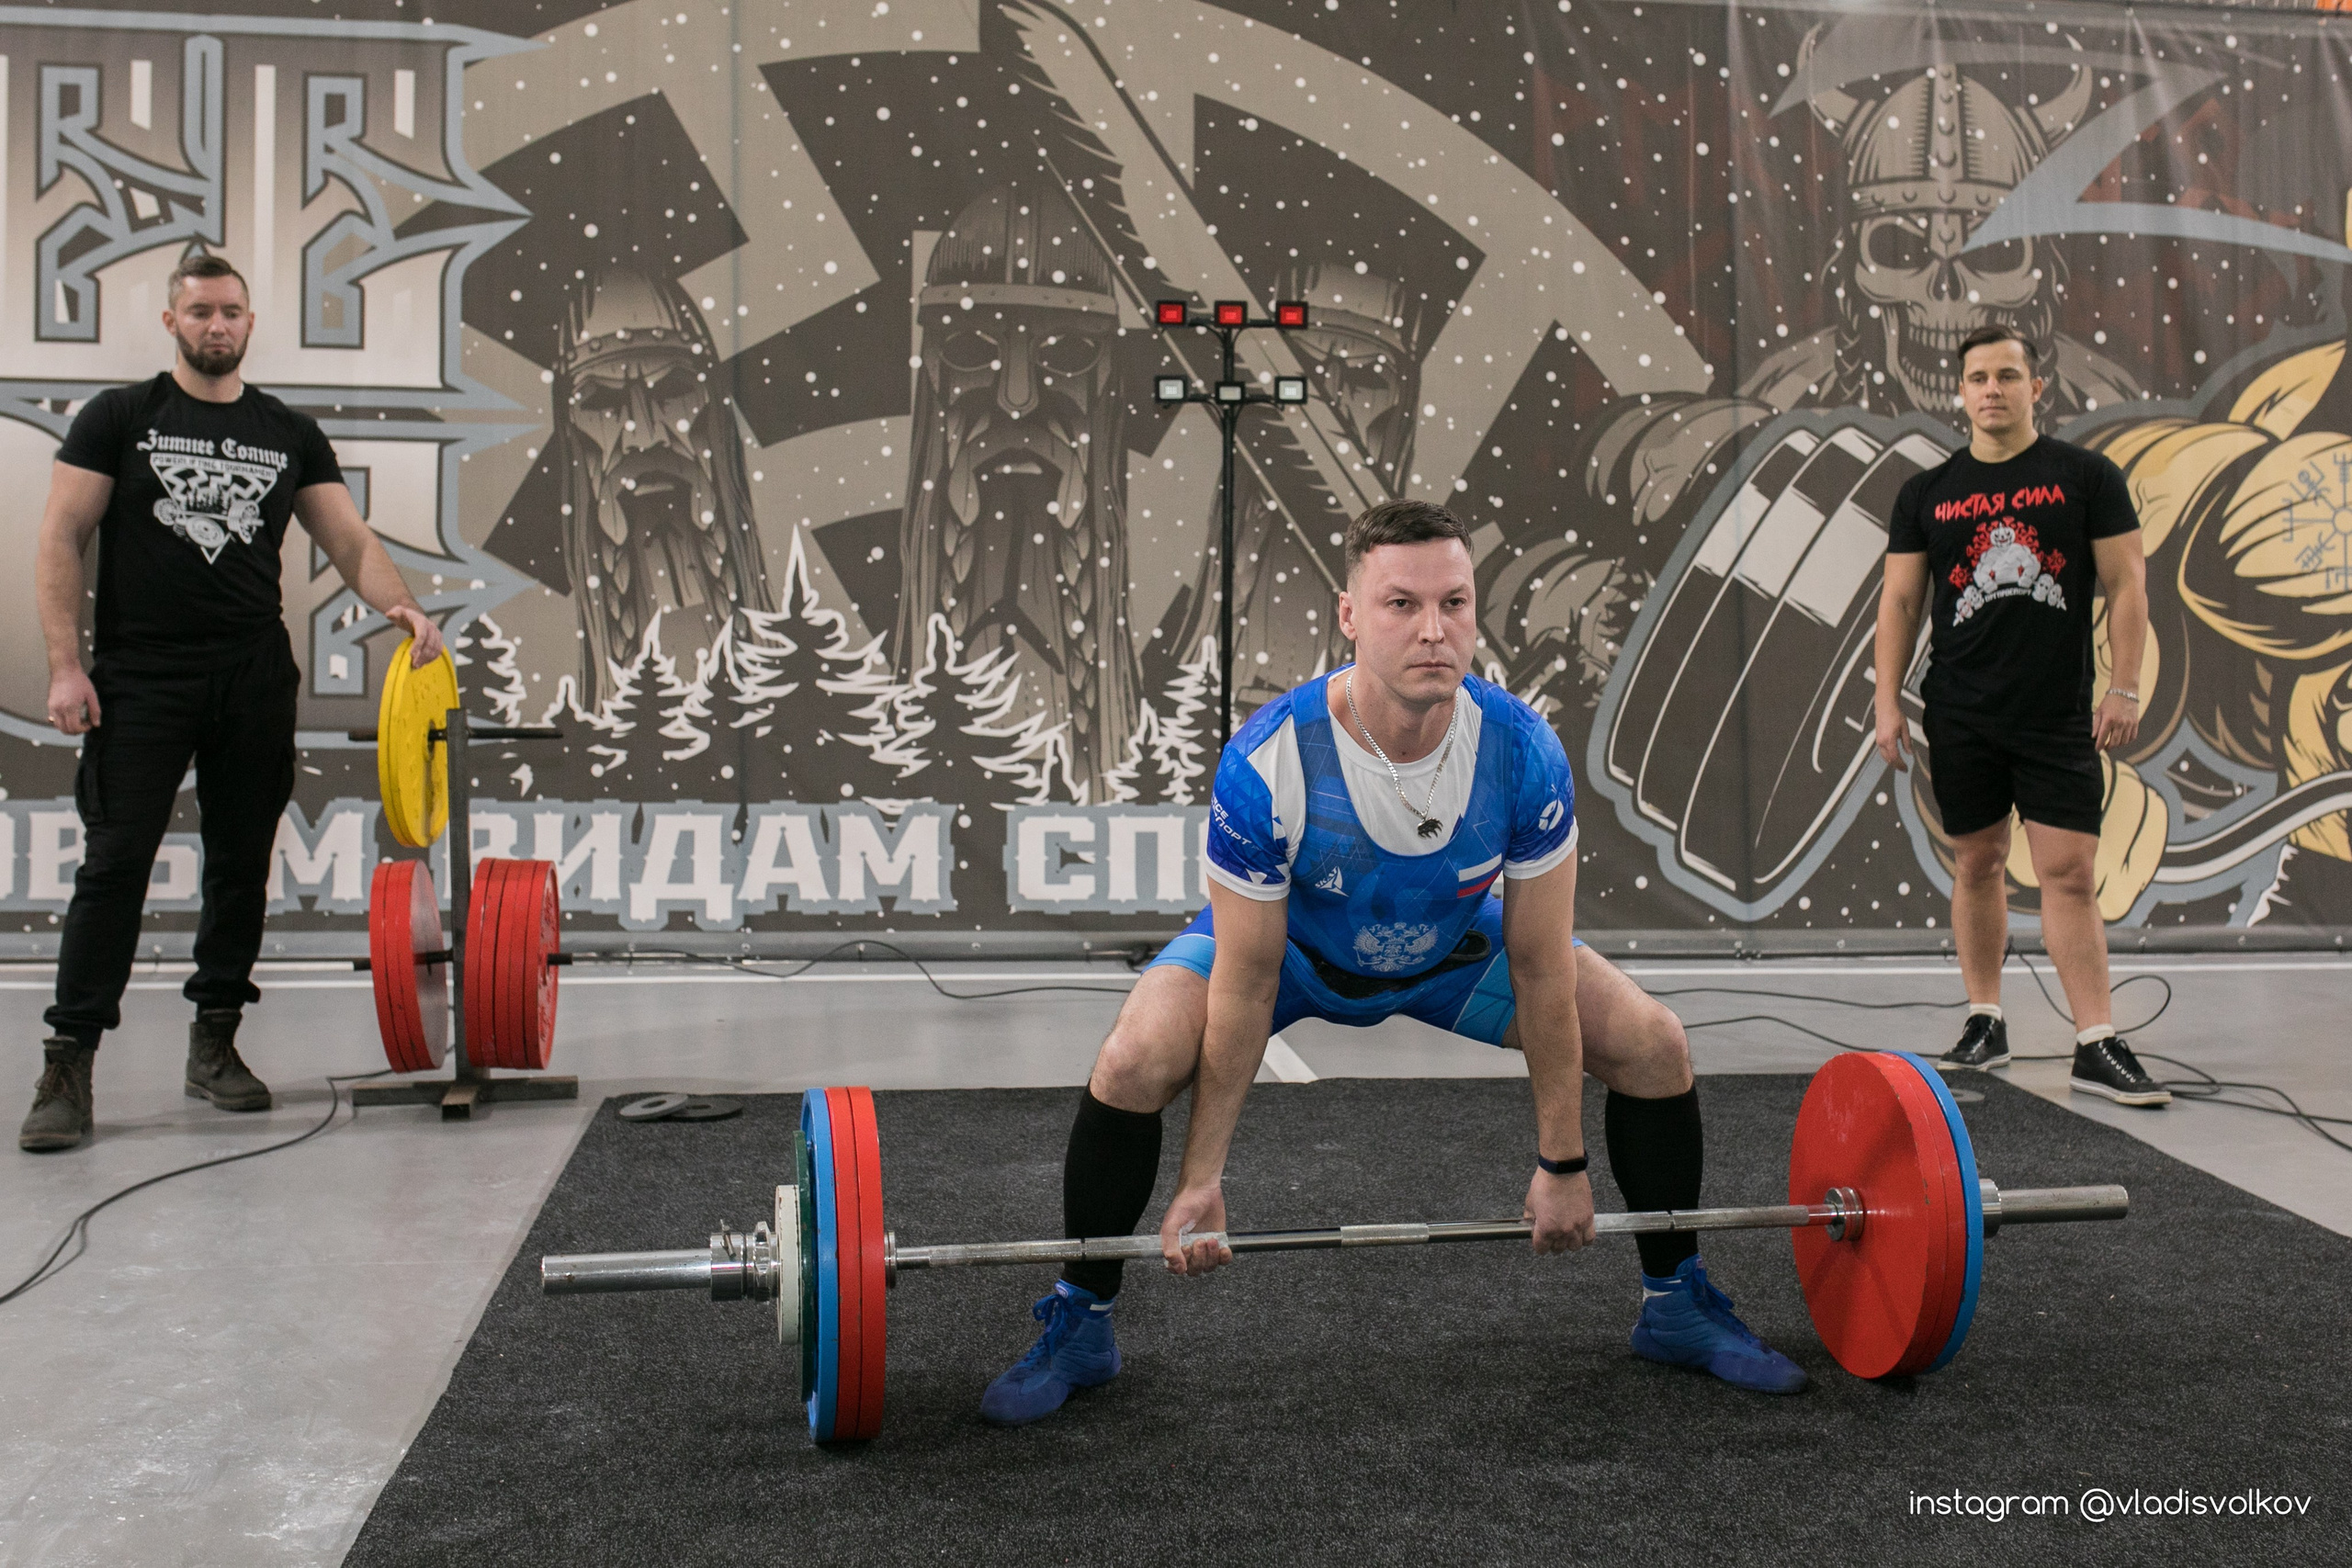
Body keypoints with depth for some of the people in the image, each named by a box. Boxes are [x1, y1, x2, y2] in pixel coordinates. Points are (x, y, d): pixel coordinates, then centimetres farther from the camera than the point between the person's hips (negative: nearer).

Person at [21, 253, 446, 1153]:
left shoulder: (290, 434, 11)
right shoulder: (120, 418, 3)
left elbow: (349, 539, 7)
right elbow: (62, 541, -2)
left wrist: (400, 606, -13)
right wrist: (66, 665, -11)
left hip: (254, 681, 4)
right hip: (141, 681, -3)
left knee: (242, 865, 8)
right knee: (115, 864, -7)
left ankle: (214, 1044, 21)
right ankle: (68, 1064, -2)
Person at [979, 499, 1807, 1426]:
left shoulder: (1523, 755, -30)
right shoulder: (1267, 764, -36)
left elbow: (1539, 970, -19)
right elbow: (1245, 985, -26)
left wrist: (1562, 1165, -12)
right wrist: (1202, 1182, -20)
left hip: (1453, 946, 3)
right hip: (1291, 944, -2)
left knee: (1655, 1047, -9)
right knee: (1135, 1062, -27)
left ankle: (1676, 1305, 15)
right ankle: (1078, 1326, -4)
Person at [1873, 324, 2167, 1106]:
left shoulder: (2086, 476, 2)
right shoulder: (1927, 493, 7)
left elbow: (2126, 584, 1)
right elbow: (1900, 602, 8)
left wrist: (2124, 688, -6)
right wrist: (1887, 702, 2)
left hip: (2059, 714, -2)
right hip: (1962, 714, 2)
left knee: (2070, 872, -5)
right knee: (1977, 865, 9)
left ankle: (2098, 1046, -3)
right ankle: (1985, 1023, 20)